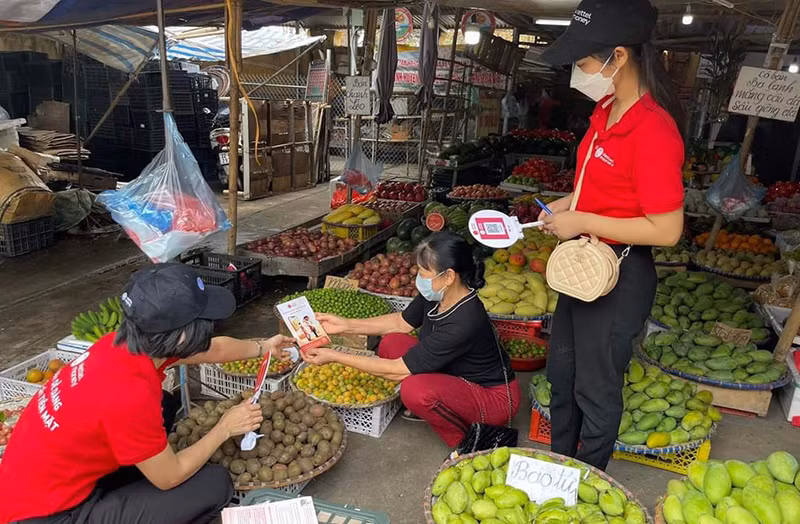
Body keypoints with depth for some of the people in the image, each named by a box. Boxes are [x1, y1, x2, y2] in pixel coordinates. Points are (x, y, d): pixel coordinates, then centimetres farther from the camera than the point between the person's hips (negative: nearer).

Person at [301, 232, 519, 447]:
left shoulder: (464, 323, -35)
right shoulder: (437, 295, -12)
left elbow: (399, 371, -30)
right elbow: (401, 322, 8)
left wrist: (335, 356, -24)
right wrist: (346, 325, 0)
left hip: (494, 398, -8)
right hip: (457, 378, 8)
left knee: (415, 389, -34)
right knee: (392, 343, -6)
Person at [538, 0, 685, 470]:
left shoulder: (653, 131, -24)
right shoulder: (606, 111, 3)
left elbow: (667, 230, -25)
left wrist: (583, 223, -22)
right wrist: (569, 203, 2)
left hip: (619, 276, -9)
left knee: (596, 387, 10)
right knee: (562, 371, 23)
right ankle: (559, 462, 46)